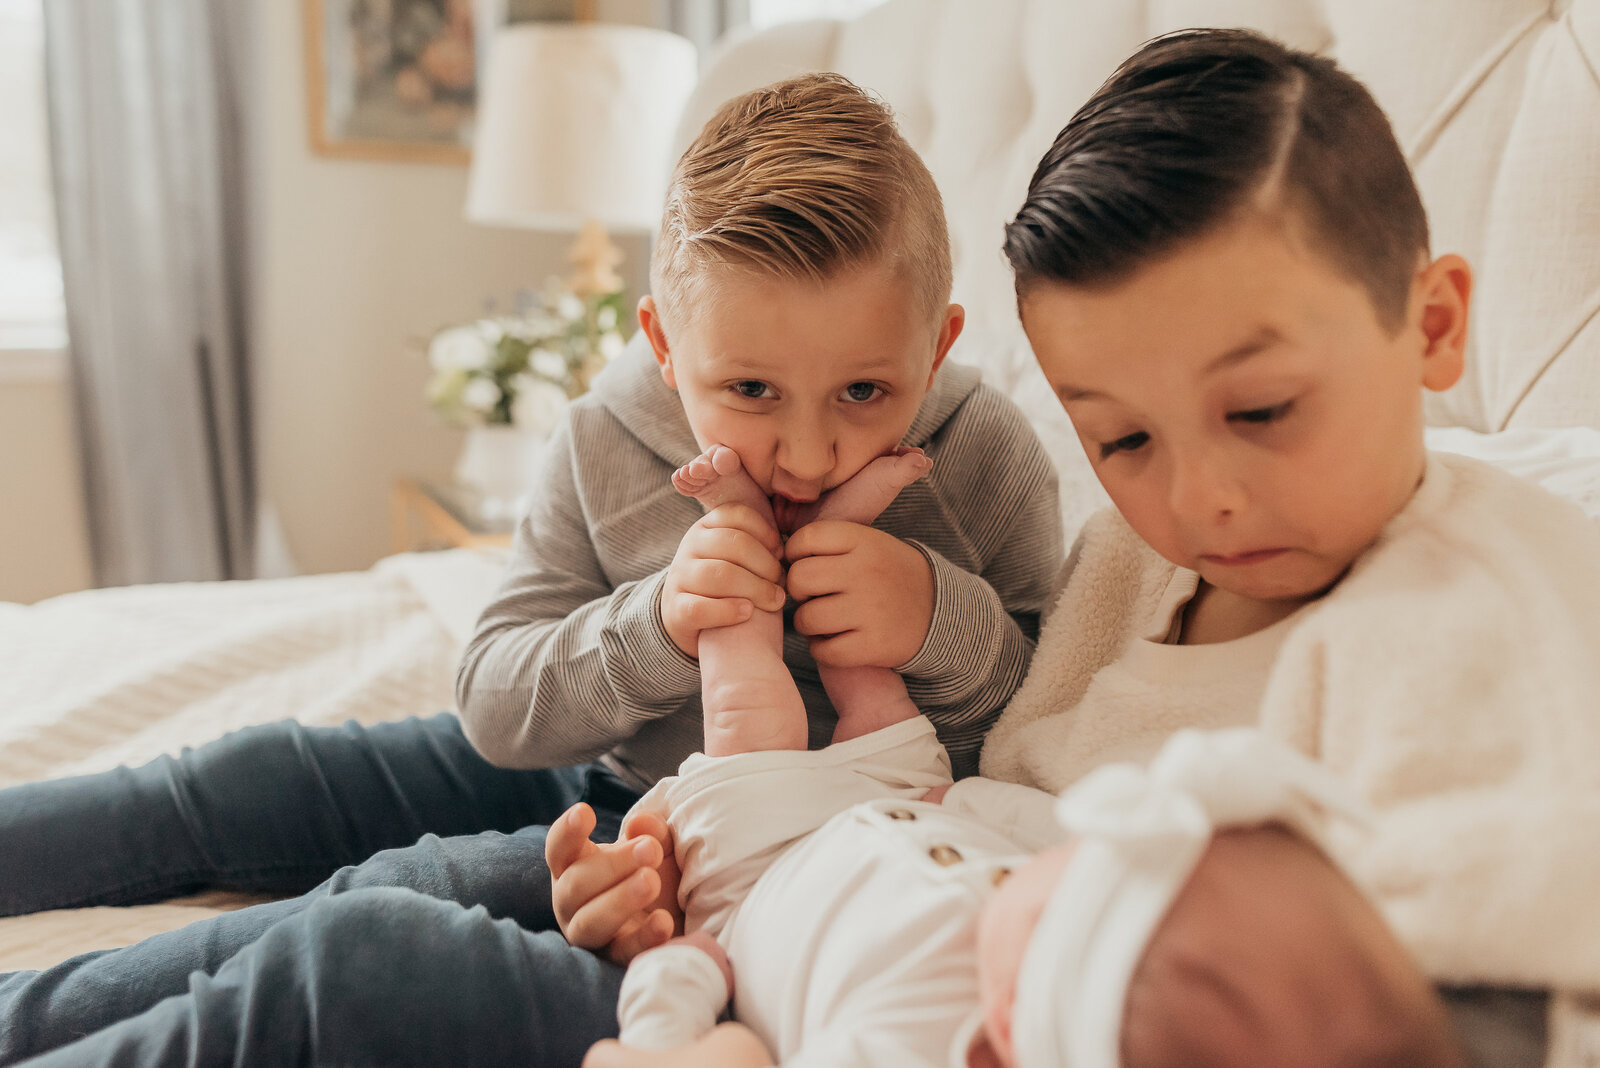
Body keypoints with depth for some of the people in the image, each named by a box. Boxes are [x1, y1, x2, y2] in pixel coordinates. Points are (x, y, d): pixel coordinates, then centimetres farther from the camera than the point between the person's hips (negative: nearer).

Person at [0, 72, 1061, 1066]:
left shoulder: (986, 463, -17)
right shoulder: (606, 442, -12)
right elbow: (496, 709, -10)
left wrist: (945, 625, -31)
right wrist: (654, 627, -29)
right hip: (594, 777, 4)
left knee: (353, 938, -22)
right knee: (252, 783, 9)